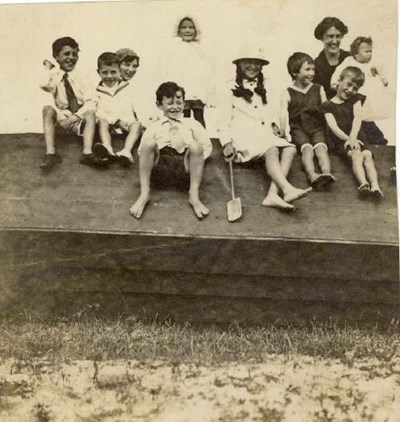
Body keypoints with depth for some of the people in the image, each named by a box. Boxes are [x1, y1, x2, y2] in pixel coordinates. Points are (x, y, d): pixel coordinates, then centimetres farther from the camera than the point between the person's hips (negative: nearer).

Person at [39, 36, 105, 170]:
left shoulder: (81, 76, 1)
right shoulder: (54, 75, 3)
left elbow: (91, 101, -10)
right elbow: (44, 84, -21)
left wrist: (75, 116, -22)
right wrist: (47, 67, -5)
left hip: (79, 120, 0)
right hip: (61, 119, 0)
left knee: (90, 113, -29)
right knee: (48, 109, -28)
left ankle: (87, 154, -41)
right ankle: (51, 153, -37)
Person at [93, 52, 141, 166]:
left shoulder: (127, 88, 17)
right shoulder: (97, 91, 12)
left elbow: (136, 107, 7)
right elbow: (98, 112, -1)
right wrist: (117, 121, -15)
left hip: (127, 122, 1)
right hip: (109, 123, 0)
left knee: (137, 124, -29)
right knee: (102, 121, -31)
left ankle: (126, 151, -54)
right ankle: (108, 149, -57)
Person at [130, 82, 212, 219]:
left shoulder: (192, 124, 22)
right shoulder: (154, 127, 21)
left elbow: (207, 147, 16)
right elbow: (142, 151, 13)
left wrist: (195, 160, 0)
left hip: (184, 171, 0)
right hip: (158, 171, 0)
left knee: (196, 146, -28)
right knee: (149, 142, -26)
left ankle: (194, 196, -25)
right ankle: (144, 194, -24)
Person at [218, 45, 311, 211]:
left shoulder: (264, 87, 27)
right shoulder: (231, 88, 9)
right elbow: (224, 118, 2)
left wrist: (274, 124, 6)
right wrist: (227, 142, -12)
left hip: (265, 134, 6)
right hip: (244, 136, -6)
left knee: (290, 149, -22)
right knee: (272, 150, -33)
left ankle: (273, 195, -38)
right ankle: (288, 190, -51)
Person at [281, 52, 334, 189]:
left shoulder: (318, 89, 16)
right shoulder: (288, 93, 7)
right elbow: (283, 114, -4)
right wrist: (282, 131, -16)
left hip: (317, 128, 2)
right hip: (298, 129, -2)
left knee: (321, 147, -28)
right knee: (307, 148, -30)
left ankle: (327, 174, -50)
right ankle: (312, 176, -52)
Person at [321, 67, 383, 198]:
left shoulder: (355, 100, 16)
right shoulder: (328, 106, 7)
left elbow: (357, 118, -2)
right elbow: (333, 127, -6)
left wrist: (353, 137, -20)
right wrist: (348, 139, -21)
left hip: (357, 139, 2)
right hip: (340, 142, -2)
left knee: (367, 154, -27)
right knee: (356, 154, -31)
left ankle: (375, 186, -47)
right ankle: (363, 184, -51)